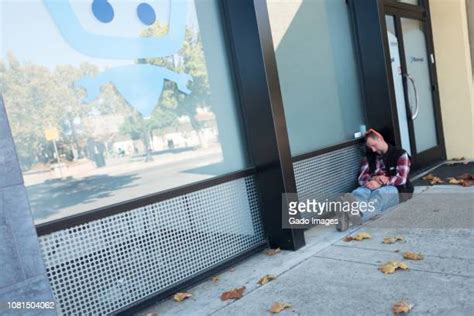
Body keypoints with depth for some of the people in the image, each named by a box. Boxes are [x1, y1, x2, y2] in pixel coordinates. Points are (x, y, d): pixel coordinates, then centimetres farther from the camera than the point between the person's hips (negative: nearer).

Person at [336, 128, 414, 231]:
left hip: (396, 189, -3)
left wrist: (380, 182, -24)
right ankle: (346, 215, -69)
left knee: (379, 194, -40)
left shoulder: (400, 154, 2)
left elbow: (401, 179, -10)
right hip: (375, 187, 3)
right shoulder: (369, 157, 15)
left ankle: (359, 215, -74)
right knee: (360, 191, -34)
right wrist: (374, 179, -19)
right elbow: (361, 178, 4)